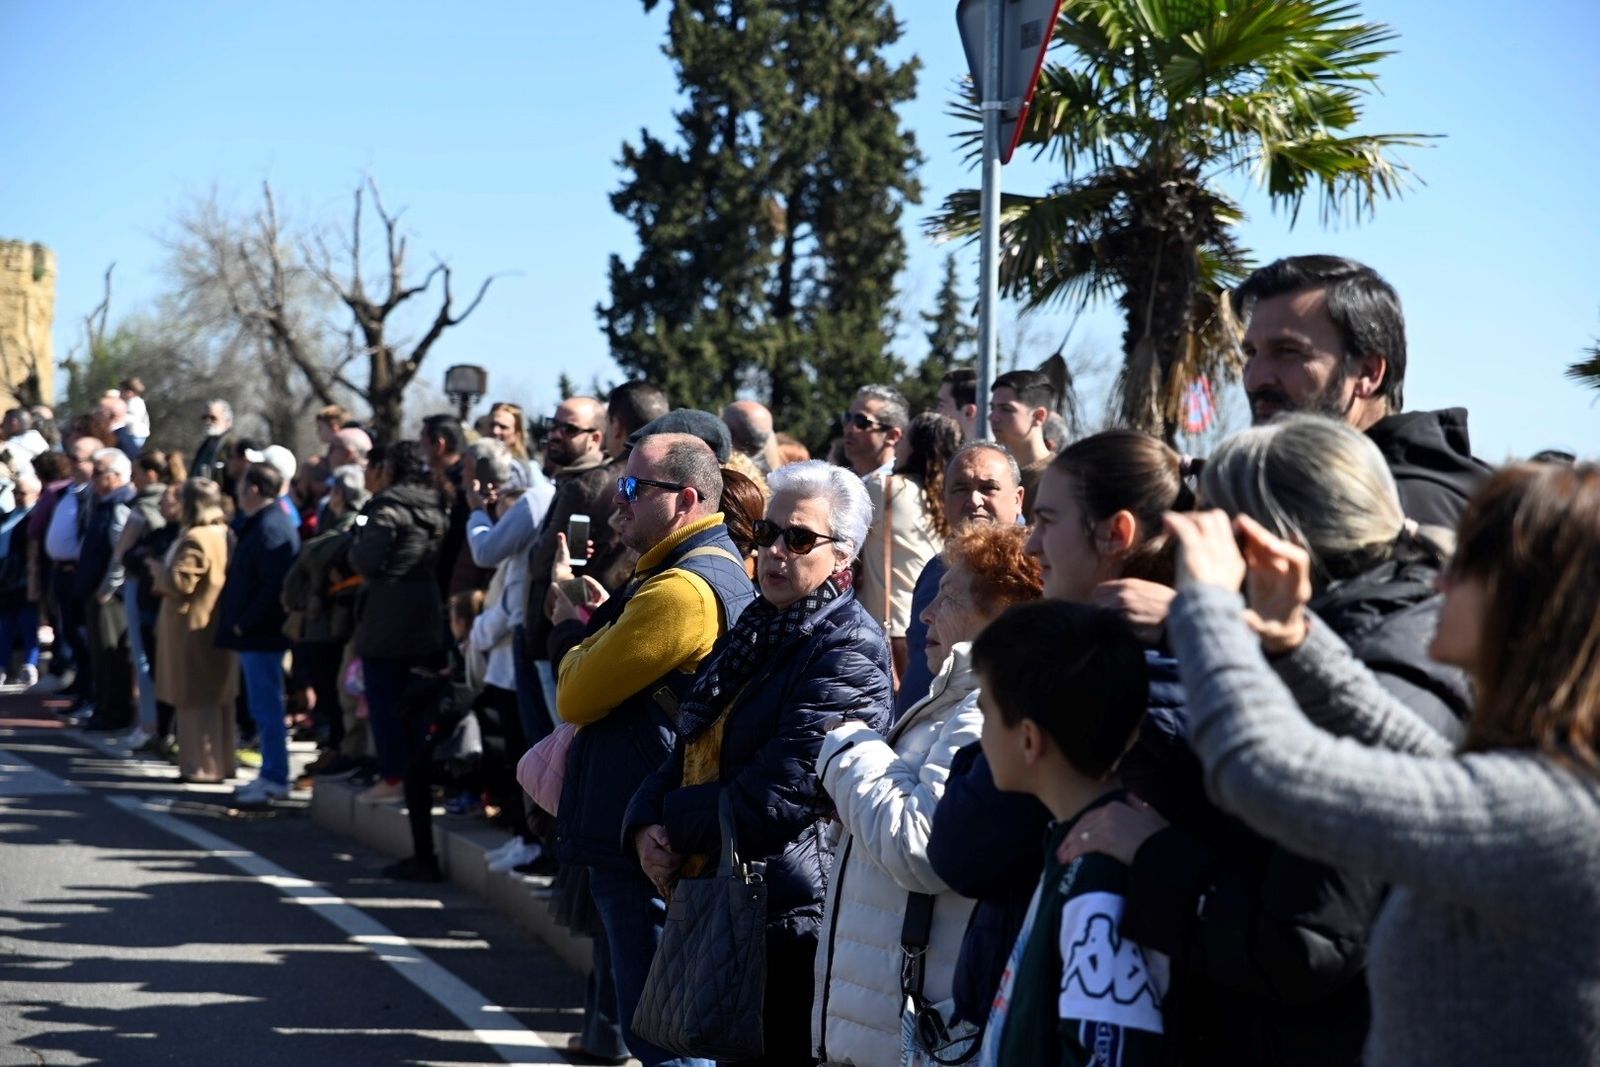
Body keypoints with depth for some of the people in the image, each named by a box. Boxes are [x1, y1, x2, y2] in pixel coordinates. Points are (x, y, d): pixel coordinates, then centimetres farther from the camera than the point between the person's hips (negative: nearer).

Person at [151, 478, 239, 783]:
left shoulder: (195, 539, -19)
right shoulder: (224, 534, 10)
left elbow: (181, 583, -22)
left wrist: (158, 569, -4)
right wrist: (163, 571, 17)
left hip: (194, 628, -9)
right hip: (219, 628, 9)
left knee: (196, 701, -3)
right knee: (218, 698, 14)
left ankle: (202, 766, 1)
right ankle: (221, 763, 21)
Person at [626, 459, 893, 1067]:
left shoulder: (848, 650, -16)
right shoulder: (757, 631, 13)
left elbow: (774, 800, -22)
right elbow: (688, 751, 15)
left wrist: (673, 821, -7)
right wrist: (646, 827, -5)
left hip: (788, 920, -9)